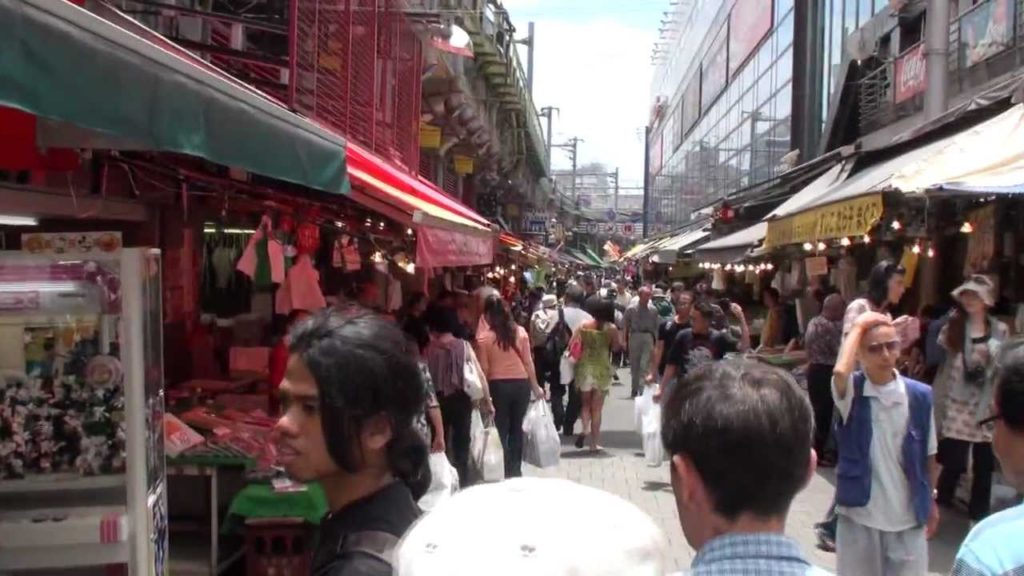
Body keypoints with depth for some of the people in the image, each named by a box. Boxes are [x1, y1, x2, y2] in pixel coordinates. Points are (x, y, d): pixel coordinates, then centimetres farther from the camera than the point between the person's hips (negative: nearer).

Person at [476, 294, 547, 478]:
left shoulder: (484, 337, -7)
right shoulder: (520, 331, 0)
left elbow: (484, 369, -6)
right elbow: (528, 362, 3)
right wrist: (535, 386, 13)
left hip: (498, 386, -3)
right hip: (521, 384, 3)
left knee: (501, 430, 9)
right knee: (517, 428, 16)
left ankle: (506, 472, 11)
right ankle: (515, 470, 22)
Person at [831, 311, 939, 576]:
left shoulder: (920, 395, -4)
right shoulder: (852, 391, -11)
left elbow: (928, 454, 7)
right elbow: (840, 372, -36)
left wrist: (931, 500, 13)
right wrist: (858, 326, -23)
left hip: (908, 516, 2)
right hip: (859, 514, -2)